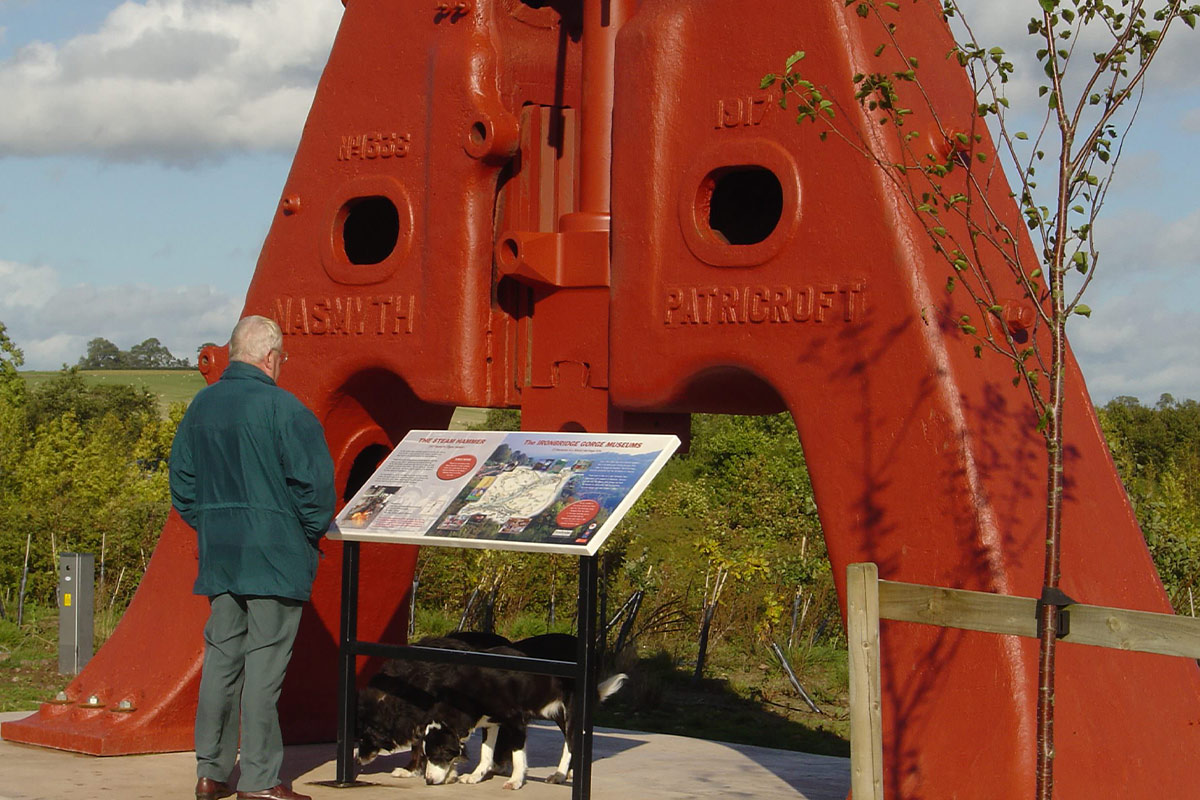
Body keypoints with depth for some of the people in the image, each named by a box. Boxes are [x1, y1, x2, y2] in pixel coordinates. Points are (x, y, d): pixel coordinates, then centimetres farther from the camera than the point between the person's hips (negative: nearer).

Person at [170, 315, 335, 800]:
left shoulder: (201, 406, 8)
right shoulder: (281, 407, -12)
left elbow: (182, 479, 13)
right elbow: (313, 479, -15)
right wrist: (314, 530, 1)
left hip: (218, 555, 6)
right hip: (276, 556, -6)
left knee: (221, 657, 13)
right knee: (264, 664, -3)